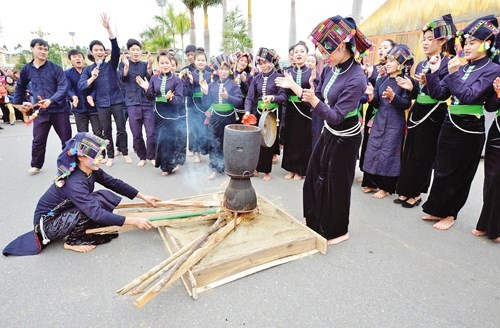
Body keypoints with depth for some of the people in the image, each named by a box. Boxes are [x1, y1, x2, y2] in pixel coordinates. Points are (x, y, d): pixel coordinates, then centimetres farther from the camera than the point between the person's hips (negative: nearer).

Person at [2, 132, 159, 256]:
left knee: (106, 196, -9)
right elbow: (96, 213, -39)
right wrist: (133, 221, -40)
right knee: (95, 205, -27)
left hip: (64, 213, 8)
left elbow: (115, 183, -4)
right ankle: (72, 241, -6)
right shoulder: (74, 183, -35)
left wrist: (144, 197, -8)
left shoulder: (91, 170, -12)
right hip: (47, 222, -7)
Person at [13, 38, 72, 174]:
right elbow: (20, 87, 22)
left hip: (59, 109, -3)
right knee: (38, 140, 8)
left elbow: (63, 87, -15)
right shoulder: (26, 69, 6)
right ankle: (36, 165, 25)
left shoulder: (55, 68, -5)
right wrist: (18, 103, 25)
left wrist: (51, 100, -27)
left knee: (66, 138, 6)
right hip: (40, 111, 3)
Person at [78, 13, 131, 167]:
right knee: (107, 131, 7)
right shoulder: (88, 69, 7)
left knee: (121, 129, 3)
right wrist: (92, 78, -21)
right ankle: (110, 156, 18)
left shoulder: (111, 64, 4)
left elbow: (116, 48, -12)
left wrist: (108, 28, -22)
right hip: (102, 104, 1)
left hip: (117, 101, -1)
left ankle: (125, 153, 18)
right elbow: (81, 86, -3)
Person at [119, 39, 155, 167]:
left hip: (147, 102, 0)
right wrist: (126, 66, -27)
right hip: (132, 103, 0)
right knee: (136, 134, 2)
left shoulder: (145, 64, 10)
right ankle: (142, 157, 18)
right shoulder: (124, 63, 9)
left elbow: (150, 78, -8)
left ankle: (151, 156, 10)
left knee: (151, 133, -6)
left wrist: (150, 66, -27)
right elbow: (122, 78, -8)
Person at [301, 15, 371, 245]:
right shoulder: (331, 69, -4)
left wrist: (314, 101, -39)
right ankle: (316, 223, 40)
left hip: (345, 138, -8)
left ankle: (337, 230, 30)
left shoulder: (356, 78, -27)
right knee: (314, 176, 18)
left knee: (336, 183, 6)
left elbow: (337, 116, -27)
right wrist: (298, 89, -7)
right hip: (329, 132, 8)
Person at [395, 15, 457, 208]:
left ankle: (416, 193, 14)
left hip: (433, 115, -7)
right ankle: (406, 190, 20)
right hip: (416, 112, 7)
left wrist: (428, 81, -32)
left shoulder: (447, 63, -9)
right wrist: (411, 87, -5)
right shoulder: (421, 65, 12)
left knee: (423, 156, 0)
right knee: (409, 152, 9)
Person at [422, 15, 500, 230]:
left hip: (470, 130, -6)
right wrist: (433, 72, -7)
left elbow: (469, 96, -19)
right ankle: (438, 209, 27)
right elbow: (438, 94, 4)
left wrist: (454, 74, -21)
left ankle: (450, 214, 20)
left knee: (459, 174, 5)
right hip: (450, 124, 6)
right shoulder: (460, 67, 9)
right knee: (442, 170, 13)